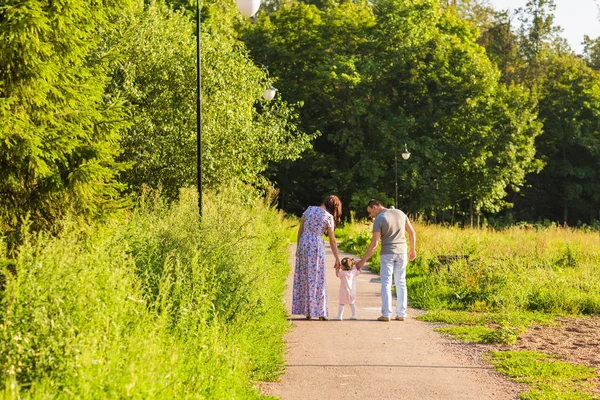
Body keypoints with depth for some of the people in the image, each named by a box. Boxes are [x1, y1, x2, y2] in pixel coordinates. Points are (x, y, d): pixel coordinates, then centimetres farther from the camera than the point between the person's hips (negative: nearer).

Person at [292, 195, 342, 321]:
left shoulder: (309, 209, 6)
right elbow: (332, 240, -2)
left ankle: (307, 312, 13)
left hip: (303, 244, 4)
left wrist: (299, 247, 15)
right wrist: (337, 259, 5)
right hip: (316, 246, -4)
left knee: (303, 278, 9)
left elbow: (300, 230, 7)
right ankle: (319, 312, 2)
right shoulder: (328, 217, -5)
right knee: (317, 279, 3)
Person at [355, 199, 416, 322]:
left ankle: (386, 314, -4)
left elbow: (374, 244, -15)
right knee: (401, 283, 9)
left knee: (386, 283, 1)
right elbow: (412, 232, 9)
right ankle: (401, 314, 9)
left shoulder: (378, 220, -11)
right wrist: (413, 249, 20)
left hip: (387, 253, -5)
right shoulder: (400, 213, 4)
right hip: (402, 252, 5)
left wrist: (363, 261, -10)